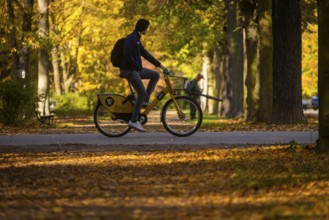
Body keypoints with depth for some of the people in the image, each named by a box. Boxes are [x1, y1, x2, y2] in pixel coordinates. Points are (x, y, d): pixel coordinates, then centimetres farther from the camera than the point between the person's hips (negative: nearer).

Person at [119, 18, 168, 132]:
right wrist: (138, 66, -15)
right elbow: (127, 55, -25)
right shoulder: (131, 38, -16)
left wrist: (160, 65, 18)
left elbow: (146, 54, 20)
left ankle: (146, 101, 10)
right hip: (129, 70, -10)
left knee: (156, 75, 10)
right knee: (142, 93, -10)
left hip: (136, 69, 10)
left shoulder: (137, 39, 16)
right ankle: (134, 121, -6)